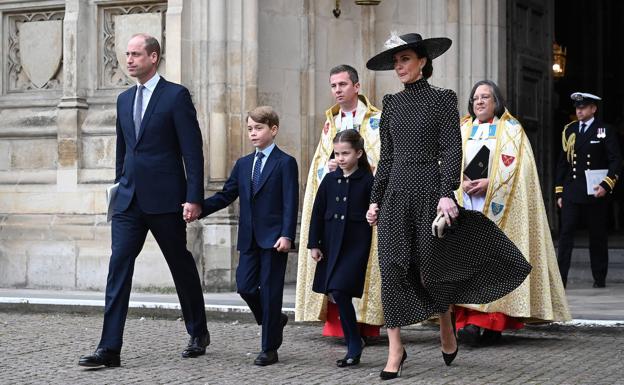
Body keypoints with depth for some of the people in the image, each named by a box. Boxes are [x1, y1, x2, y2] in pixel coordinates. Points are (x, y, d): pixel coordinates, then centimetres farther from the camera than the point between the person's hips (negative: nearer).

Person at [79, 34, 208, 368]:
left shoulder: (176, 96, -7)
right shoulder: (124, 99, 13)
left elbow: (193, 151, -10)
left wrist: (194, 198, -15)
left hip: (165, 200, -5)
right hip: (129, 199, 5)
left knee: (181, 266, 9)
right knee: (118, 267, -5)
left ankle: (198, 334, 28)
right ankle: (110, 349, -7)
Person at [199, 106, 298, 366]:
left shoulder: (285, 163, -4)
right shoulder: (243, 164, 14)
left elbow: (291, 203, -9)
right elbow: (226, 196, 11)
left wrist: (287, 236, -18)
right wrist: (199, 208, -3)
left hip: (273, 238, -6)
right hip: (249, 238, 6)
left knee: (270, 290, -1)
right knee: (245, 286, 1)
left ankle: (270, 349, 8)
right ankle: (274, 320, 28)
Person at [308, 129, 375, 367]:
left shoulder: (367, 181, -4)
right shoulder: (330, 180, 7)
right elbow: (318, 213, 9)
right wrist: (314, 244, 7)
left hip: (355, 244, -5)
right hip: (332, 243, 5)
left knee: (339, 291, -17)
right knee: (337, 294, 7)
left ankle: (354, 344, -4)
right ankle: (353, 347, 19)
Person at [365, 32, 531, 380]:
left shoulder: (442, 99, -1)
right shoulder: (392, 103, 12)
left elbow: (452, 149, -7)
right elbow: (386, 156, 14)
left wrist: (447, 194, -17)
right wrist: (375, 199, 10)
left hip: (430, 188, -4)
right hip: (396, 191, 4)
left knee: (432, 264, 3)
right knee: (393, 269, -4)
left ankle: (447, 329, 29)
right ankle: (395, 349, -1)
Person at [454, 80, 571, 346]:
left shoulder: (511, 129, 9)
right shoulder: (462, 130, 19)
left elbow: (517, 165, -3)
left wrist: (490, 183, -15)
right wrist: (463, 183, -10)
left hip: (499, 207, -3)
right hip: (466, 204, 3)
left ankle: (489, 321, -16)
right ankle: (466, 320, -7)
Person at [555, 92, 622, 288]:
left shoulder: (605, 131, 1)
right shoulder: (569, 130, 10)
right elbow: (562, 162, 13)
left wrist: (606, 185, -16)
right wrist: (559, 192, 9)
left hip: (595, 193, -2)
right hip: (571, 194, 2)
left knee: (598, 236, 6)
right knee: (565, 234, -7)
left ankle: (599, 278, 18)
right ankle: (560, 279, -11)